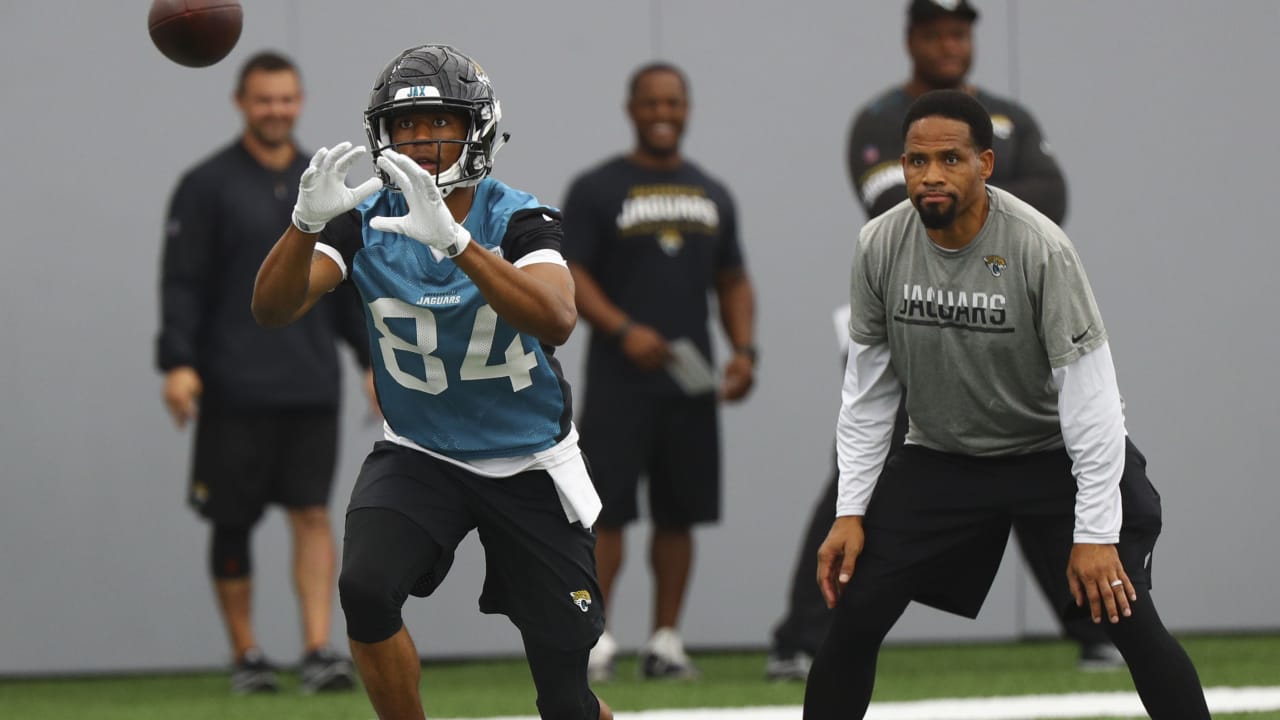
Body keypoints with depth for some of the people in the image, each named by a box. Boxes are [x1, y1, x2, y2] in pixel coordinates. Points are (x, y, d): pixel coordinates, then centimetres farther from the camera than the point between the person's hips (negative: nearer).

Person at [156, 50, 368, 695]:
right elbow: (181, 282, -4)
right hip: (234, 391, -3)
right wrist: (177, 362, -14)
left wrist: (374, 360, 13)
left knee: (313, 514, -6)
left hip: (312, 387, 3)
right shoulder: (207, 186, 0)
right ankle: (245, 656, 13)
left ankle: (318, 650, -9)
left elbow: (351, 282, 19)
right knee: (233, 523, 3)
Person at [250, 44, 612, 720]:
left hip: (530, 465, -1)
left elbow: (555, 321, -36)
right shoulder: (366, 221, -9)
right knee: (365, 587, -28)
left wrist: (451, 238, -47)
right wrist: (307, 221, -41)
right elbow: (273, 308, -22)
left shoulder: (516, 219, -16)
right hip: (418, 456, 1)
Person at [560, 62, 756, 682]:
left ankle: (665, 640, 11)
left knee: (678, 514, 5)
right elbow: (569, 276, -6)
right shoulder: (597, 190, 1)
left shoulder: (712, 195, 17)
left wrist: (744, 350, 3)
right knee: (605, 511, -9)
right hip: (619, 383, -5)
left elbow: (733, 282, 19)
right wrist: (622, 330, -20)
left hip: (690, 385, 5)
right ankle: (593, 640, -7)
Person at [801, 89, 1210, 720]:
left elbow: (1088, 392, -21)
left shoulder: (1040, 248, -24)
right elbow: (868, 390, -1)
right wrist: (849, 513, -4)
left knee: (1127, 618, -15)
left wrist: (1095, 532, -22)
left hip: (1053, 453, -3)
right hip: (940, 457, 3)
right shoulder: (879, 247, -12)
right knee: (853, 616, -4)